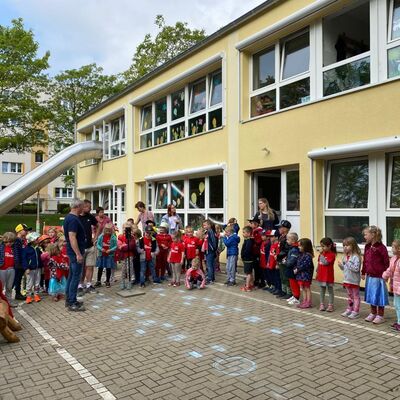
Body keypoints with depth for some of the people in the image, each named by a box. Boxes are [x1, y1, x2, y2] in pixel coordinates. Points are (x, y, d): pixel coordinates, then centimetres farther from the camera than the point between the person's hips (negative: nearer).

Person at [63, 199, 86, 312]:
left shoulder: (69, 217, 13)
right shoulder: (74, 219, -19)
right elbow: (72, 237, -26)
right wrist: (78, 254, -26)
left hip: (72, 252, 10)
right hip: (76, 252, -10)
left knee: (71, 275, 15)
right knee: (76, 277, -5)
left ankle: (69, 300, 24)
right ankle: (72, 303, 1)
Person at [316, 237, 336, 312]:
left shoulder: (332, 254, -15)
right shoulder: (322, 253, 6)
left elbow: (325, 262, -26)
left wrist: (321, 254, -22)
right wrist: (317, 272, 14)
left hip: (328, 276, -7)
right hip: (321, 275, 7)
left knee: (330, 290, 7)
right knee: (322, 290, 13)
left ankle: (330, 305, 15)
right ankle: (322, 304, 22)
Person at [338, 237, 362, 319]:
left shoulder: (356, 257, -18)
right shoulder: (345, 257, 7)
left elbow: (356, 269, -26)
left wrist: (348, 263, -27)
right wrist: (341, 265, -5)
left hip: (354, 281, -8)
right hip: (347, 280, 8)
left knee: (356, 296, 4)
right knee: (349, 295, 19)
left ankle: (356, 312, 10)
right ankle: (349, 309, 29)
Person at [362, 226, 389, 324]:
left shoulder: (381, 247, -16)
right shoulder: (367, 247, 7)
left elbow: (386, 262, -14)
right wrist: (363, 273, 13)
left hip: (378, 276, -7)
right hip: (369, 276, 7)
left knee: (379, 296, 5)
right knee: (371, 295, 17)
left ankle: (380, 316, 19)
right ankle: (373, 313, 32)